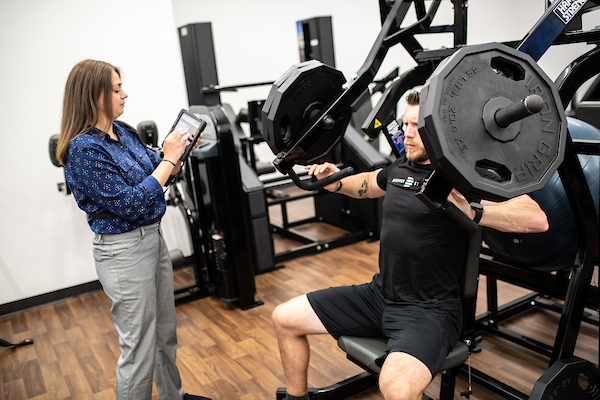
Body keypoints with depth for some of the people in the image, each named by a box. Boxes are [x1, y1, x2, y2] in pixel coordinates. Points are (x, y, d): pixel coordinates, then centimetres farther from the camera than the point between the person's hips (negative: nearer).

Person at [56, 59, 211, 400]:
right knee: (140, 345, 4)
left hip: (153, 238, 9)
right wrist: (168, 159, -20)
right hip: (124, 251, -9)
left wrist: (180, 151, -6)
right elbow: (130, 204, -23)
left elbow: (163, 175, 13)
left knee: (166, 331, 22)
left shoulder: (123, 131, 5)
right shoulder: (84, 149, -19)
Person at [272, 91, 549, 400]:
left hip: (428, 310, -7)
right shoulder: (400, 168, 9)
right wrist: (336, 183, 13)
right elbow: (369, 184, 33)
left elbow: (537, 219, -24)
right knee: (284, 318, 8)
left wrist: (473, 213, -38)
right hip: (379, 294, 8)